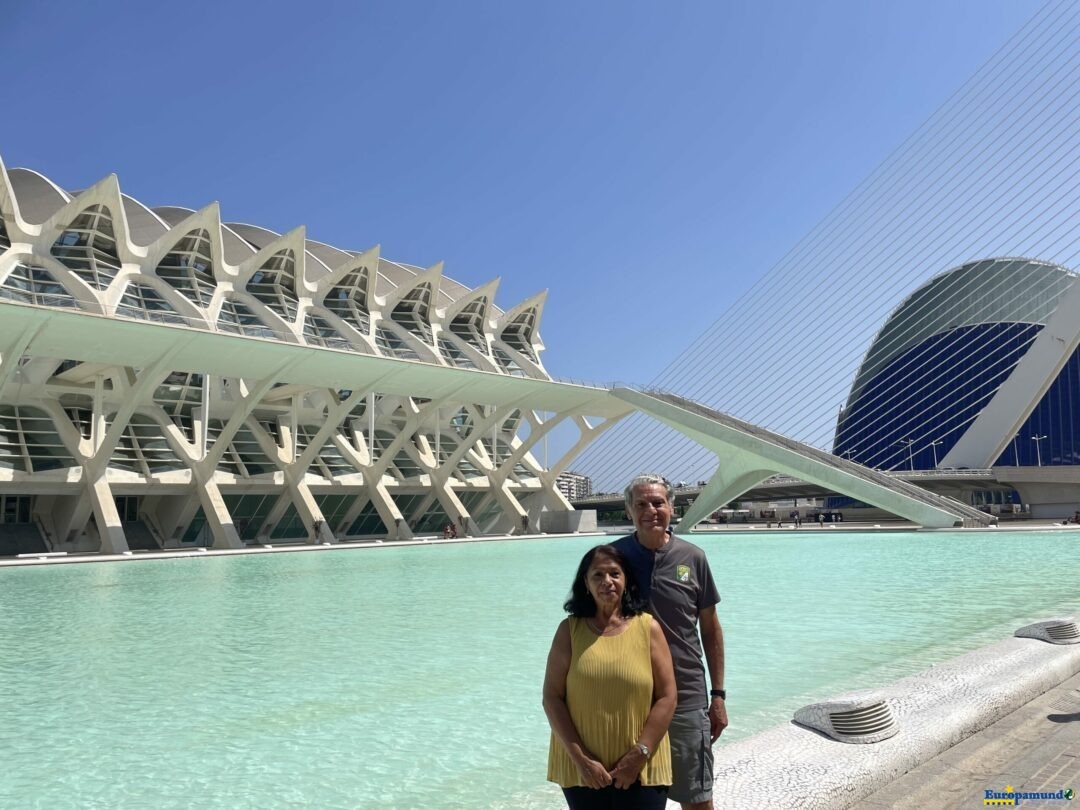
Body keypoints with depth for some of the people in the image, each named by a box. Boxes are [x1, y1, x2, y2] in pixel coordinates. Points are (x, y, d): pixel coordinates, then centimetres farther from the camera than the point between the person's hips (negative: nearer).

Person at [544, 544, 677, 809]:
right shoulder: (570, 630, -1)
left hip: (641, 769, -1)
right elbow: (552, 698, -3)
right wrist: (581, 760, -9)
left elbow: (666, 698, -3)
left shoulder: (648, 627, -2)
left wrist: (638, 756, -8)